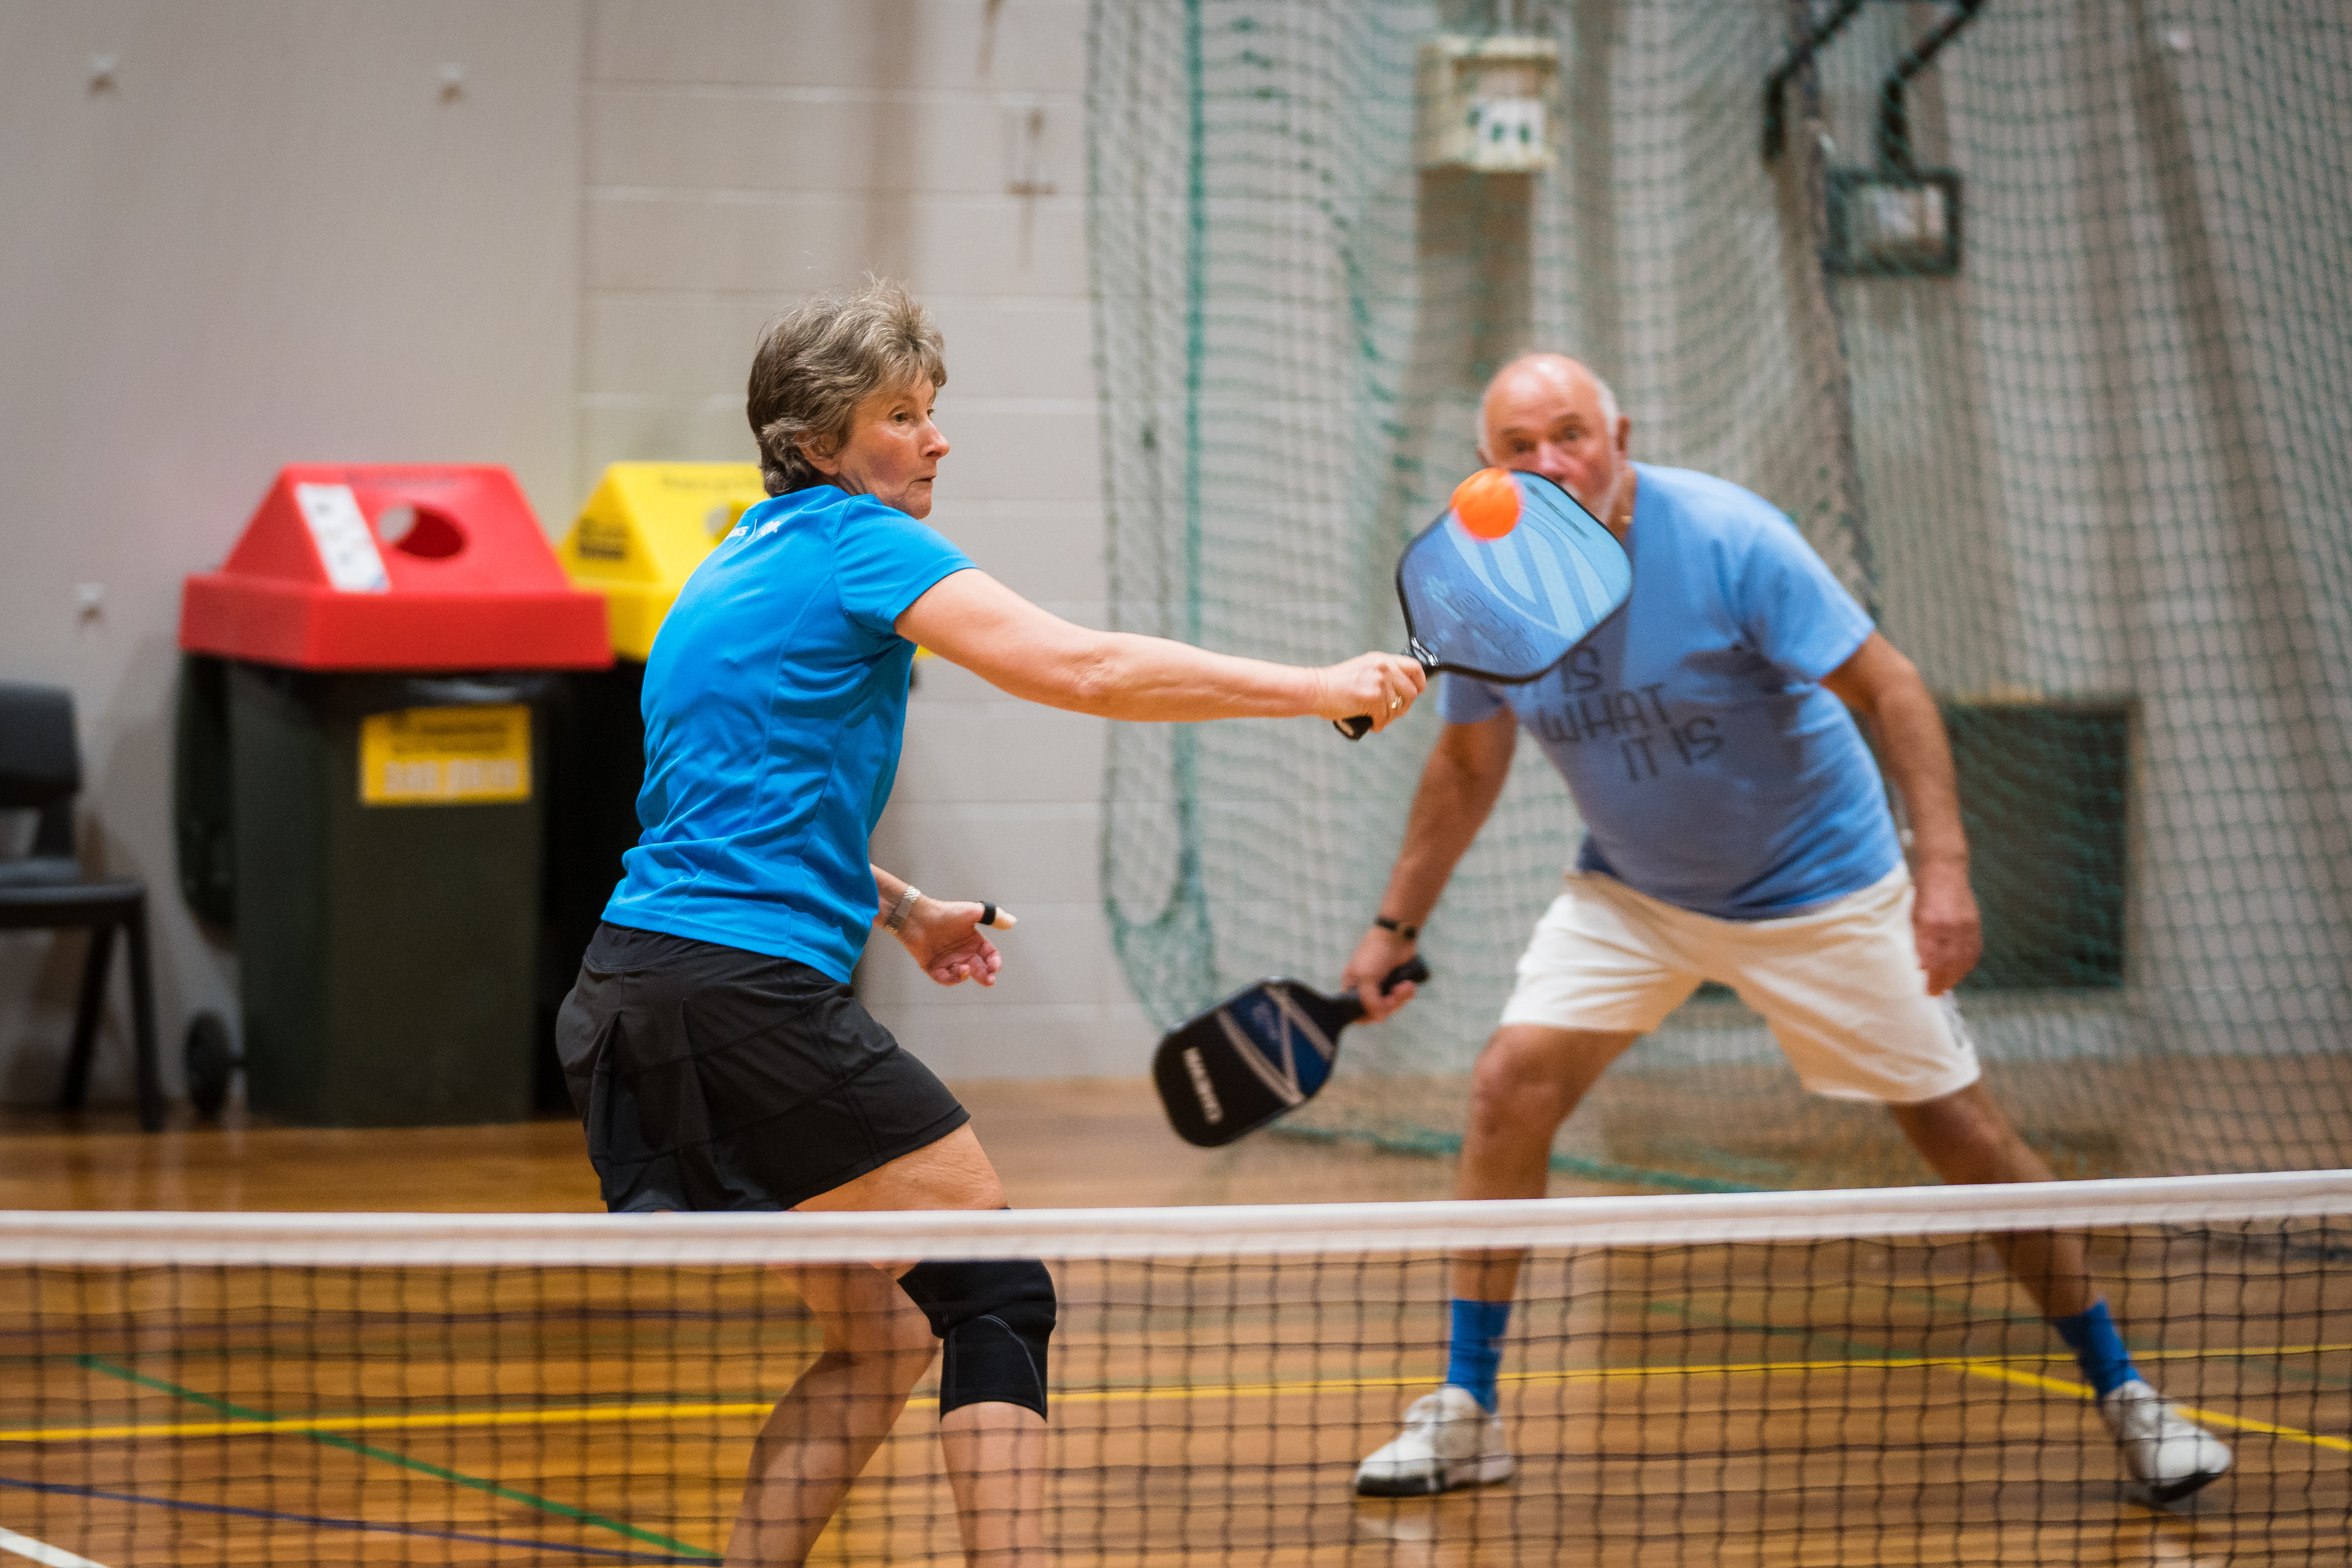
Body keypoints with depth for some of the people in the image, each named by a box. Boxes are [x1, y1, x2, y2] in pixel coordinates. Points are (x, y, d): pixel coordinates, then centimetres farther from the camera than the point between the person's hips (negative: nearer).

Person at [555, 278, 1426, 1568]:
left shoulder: (739, 570, 23)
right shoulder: (853, 540, -5)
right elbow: (1082, 667, -14)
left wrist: (899, 912, 27)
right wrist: (1317, 688, -11)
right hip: (749, 987, -9)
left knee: (881, 1337, 14)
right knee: (993, 1289, -7)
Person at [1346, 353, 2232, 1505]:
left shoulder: (1728, 540, -26)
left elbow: (1890, 689, -23)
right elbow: (1468, 766, 5)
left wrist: (1943, 867, -32)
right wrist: (1395, 927, 6)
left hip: (1819, 886, -3)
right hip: (1631, 896, 3)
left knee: (1960, 1134, -1)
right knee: (1510, 1085, -14)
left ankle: (2122, 1393, 16)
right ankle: (1465, 1414, -3)